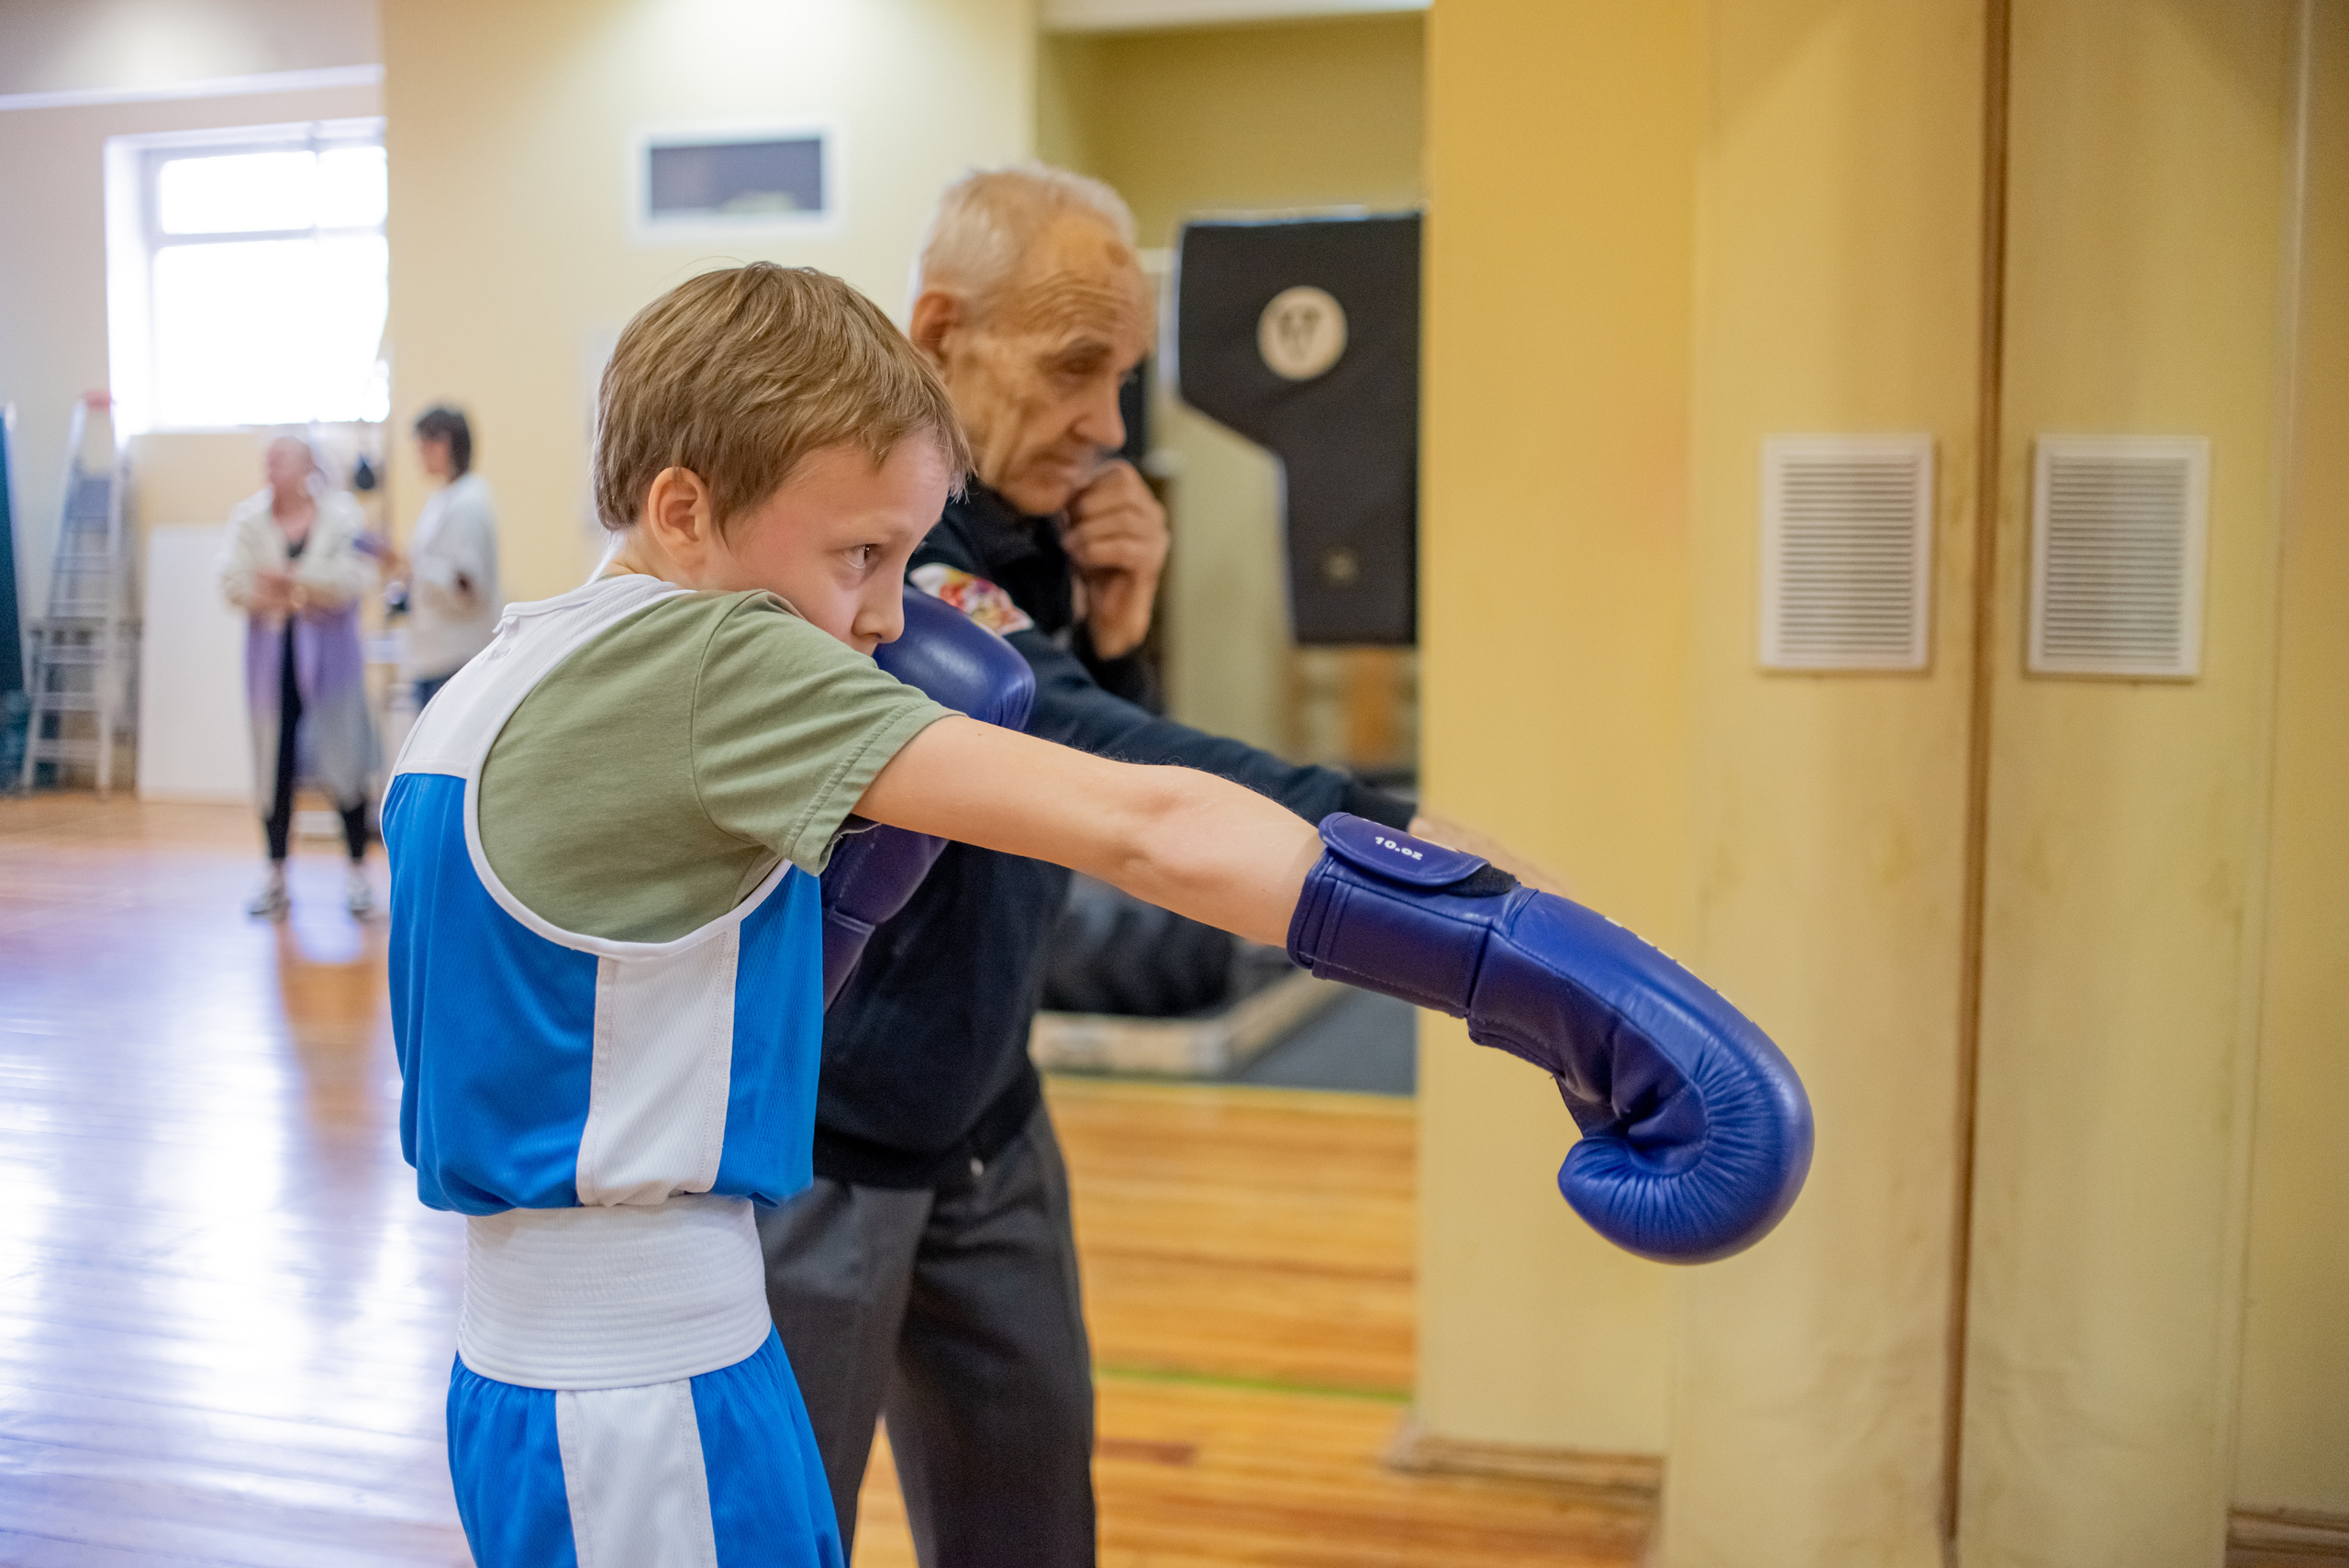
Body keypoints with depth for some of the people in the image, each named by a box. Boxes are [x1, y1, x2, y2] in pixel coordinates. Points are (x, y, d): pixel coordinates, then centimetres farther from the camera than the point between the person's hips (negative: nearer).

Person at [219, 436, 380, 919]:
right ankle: (275, 876, 18)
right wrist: (289, 598, -19)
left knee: (343, 761, -2)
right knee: (274, 764, 6)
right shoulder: (248, 518, 6)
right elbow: (234, 580, -4)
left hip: (328, 656, -2)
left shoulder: (342, 515, -2)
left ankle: (357, 873, 10)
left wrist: (294, 581, -19)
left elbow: (355, 576, -13)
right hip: (272, 657, 3)